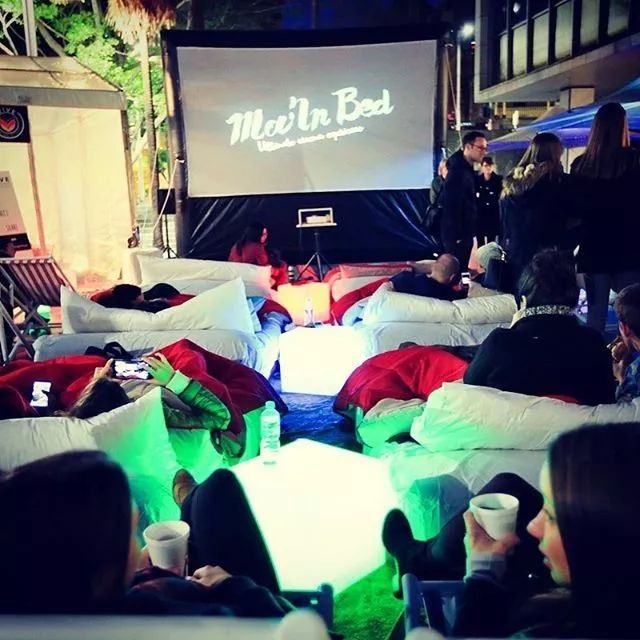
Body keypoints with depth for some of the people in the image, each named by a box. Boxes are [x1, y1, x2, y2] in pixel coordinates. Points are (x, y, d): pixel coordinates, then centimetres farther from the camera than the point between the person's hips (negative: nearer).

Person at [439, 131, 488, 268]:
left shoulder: (467, 170, 13)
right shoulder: (458, 172, -17)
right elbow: (451, 207, -22)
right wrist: (457, 237, -21)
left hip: (463, 233, 9)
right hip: (457, 236, -9)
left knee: (461, 269, 14)